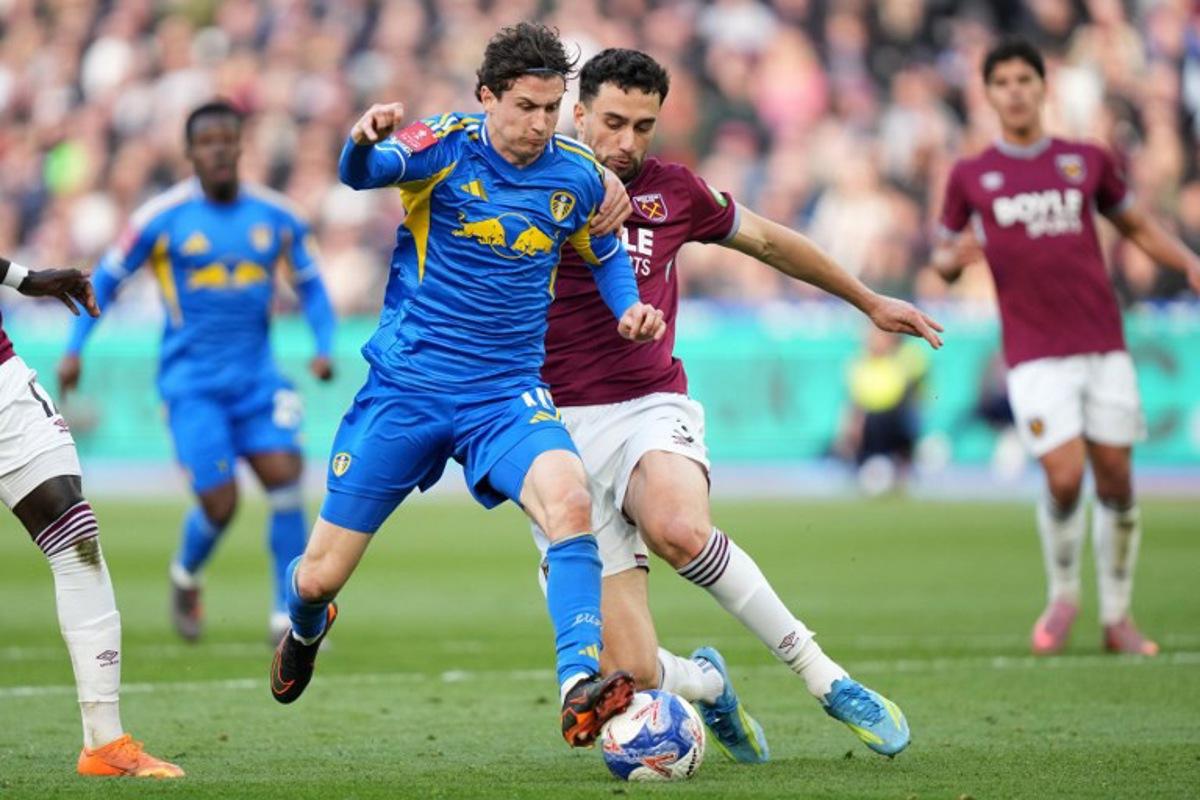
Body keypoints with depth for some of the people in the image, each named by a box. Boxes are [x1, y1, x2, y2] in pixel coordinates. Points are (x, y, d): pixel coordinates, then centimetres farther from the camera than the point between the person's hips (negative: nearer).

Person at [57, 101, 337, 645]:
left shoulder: (276, 216, 3)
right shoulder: (163, 217, -5)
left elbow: (309, 283, 15)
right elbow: (106, 278, 5)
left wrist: (323, 347, 0)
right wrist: (74, 349, -2)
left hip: (256, 377, 3)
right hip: (192, 382, -3)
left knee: (284, 476, -15)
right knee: (220, 504, -10)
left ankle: (288, 616, -5)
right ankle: (185, 578, 25)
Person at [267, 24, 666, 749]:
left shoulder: (579, 175, 0)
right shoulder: (447, 146, -12)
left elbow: (605, 254, 21)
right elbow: (363, 173, -31)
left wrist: (628, 306, 0)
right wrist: (366, 142, -55)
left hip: (508, 394, 2)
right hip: (407, 384, -2)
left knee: (570, 498, -31)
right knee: (319, 577, 6)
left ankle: (580, 691, -36)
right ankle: (307, 632, 44)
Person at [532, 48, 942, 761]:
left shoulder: (671, 190, 11)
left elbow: (768, 242, 25)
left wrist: (870, 302, 35)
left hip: (650, 407, 0)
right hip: (560, 427, 0)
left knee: (679, 528, -38)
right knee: (630, 673, -11)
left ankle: (821, 673, -21)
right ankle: (706, 681, 27)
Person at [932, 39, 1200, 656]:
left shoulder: (1086, 161, 10)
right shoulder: (970, 176, 7)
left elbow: (1136, 225, 21)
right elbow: (944, 254, 15)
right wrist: (950, 260, -10)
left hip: (1103, 345, 2)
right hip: (1034, 354, -2)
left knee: (1116, 482, 1)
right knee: (1064, 477, -15)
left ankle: (1117, 617, 14)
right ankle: (1062, 596, 10)